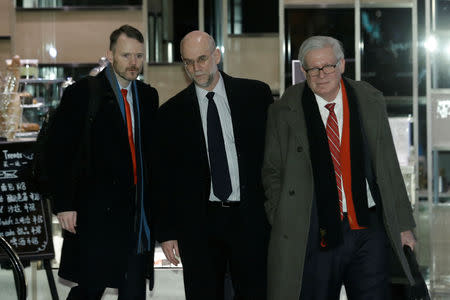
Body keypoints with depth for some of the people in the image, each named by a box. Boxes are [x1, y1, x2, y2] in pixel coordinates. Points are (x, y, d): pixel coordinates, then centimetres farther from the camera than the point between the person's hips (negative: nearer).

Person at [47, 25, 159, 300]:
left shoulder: (148, 96, 12)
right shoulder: (81, 94, -4)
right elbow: (60, 153, -5)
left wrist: (153, 203, 8)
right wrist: (64, 205, -11)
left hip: (138, 213, 5)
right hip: (96, 213, -5)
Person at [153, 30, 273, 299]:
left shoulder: (256, 95, 4)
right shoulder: (171, 113, 5)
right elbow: (164, 178, 7)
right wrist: (166, 232, 2)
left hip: (251, 218, 0)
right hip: (199, 224, 0)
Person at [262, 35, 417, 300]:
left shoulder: (370, 101, 6)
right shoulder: (285, 112, 0)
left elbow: (388, 166, 10)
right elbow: (272, 173, 8)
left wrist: (403, 225, 9)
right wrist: (283, 225, 1)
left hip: (369, 229, 2)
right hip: (315, 234, -1)